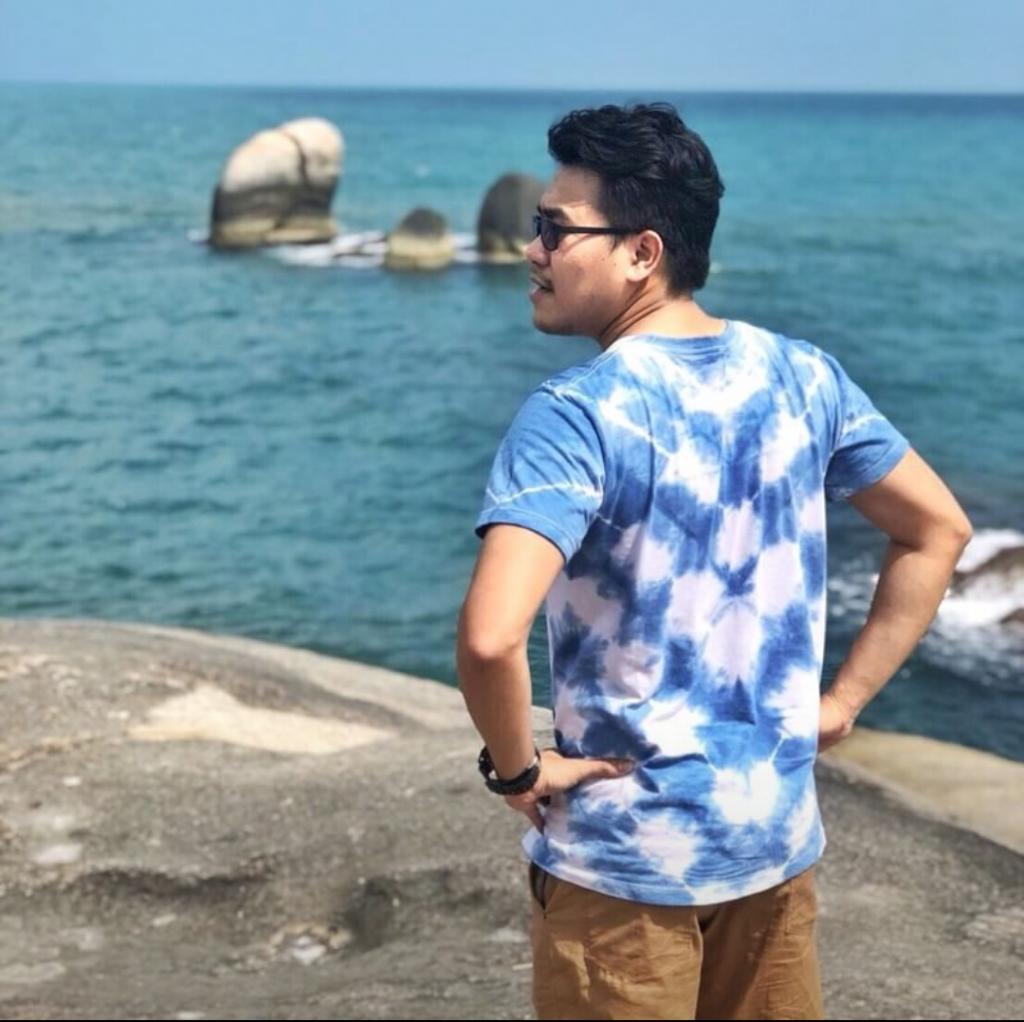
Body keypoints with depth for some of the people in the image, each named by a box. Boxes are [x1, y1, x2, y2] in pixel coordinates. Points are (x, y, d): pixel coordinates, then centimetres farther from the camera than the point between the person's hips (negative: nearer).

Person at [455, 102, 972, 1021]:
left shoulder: (575, 416, -21)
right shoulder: (803, 377, -1)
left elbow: (489, 640, -33)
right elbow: (939, 531, 9)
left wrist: (517, 768, -14)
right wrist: (842, 701, 8)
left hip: (625, 856, -5)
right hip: (778, 837, 6)